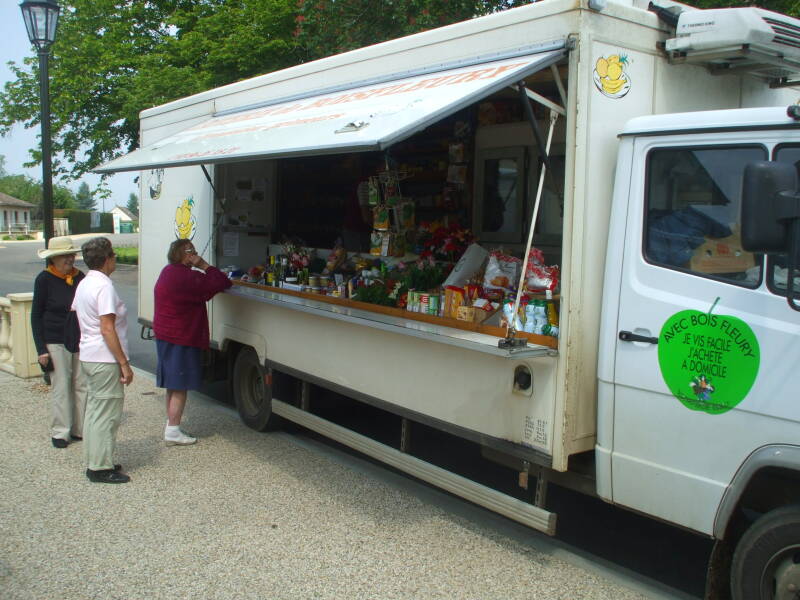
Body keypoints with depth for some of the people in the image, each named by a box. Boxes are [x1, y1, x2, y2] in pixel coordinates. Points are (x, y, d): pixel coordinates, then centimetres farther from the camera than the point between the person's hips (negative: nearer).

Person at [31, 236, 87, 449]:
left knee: (82, 385, 5)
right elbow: (36, 315, -2)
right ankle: (60, 433, 10)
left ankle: (80, 429, 15)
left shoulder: (79, 277, 6)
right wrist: (41, 349, -8)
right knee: (61, 387, -2)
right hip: (56, 342, -4)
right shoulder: (44, 279, -5)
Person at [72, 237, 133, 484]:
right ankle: (101, 468, 5)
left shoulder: (84, 284, 11)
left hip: (88, 356, 10)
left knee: (94, 410, 17)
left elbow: (74, 314, 19)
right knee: (107, 414, -2)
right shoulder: (104, 286, -19)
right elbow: (107, 329, -22)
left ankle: (94, 462, 26)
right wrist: (124, 364, -19)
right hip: (105, 360, -10)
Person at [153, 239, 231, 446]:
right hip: (181, 339, -10)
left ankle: (171, 425, 28)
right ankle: (173, 432, 2)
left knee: (173, 385, 18)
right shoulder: (186, 277, -21)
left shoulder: (168, 272, 10)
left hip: (165, 335, 10)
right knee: (180, 387, -2)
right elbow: (222, 283, -23)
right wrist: (204, 265, -14)